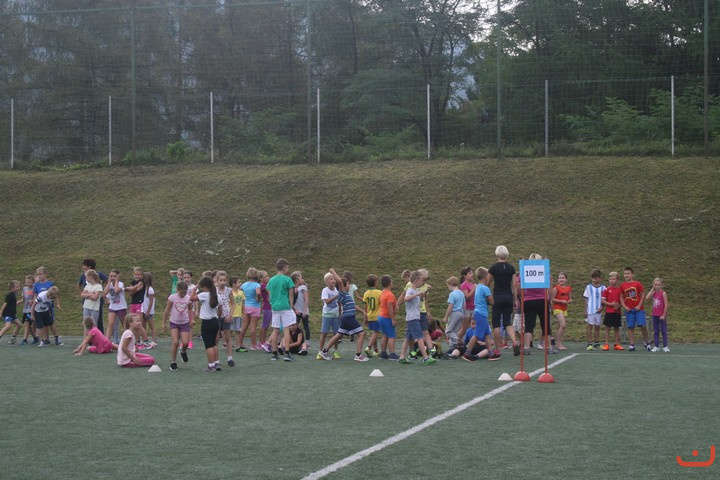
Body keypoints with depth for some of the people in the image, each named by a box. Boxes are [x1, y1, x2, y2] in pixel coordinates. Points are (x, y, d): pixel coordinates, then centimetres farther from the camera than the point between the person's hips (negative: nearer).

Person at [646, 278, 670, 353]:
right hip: (655, 315, 5)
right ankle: (656, 346, 12)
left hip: (661, 315, -5)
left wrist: (664, 315, -14)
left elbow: (666, 304, -12)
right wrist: (652, 289, -6)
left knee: (664, 331, 0)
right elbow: (647, 298, -11)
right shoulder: (654, 293, 6)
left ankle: (665, 347, 3)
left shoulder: (663, 293, -9)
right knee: (655, 331, 8)